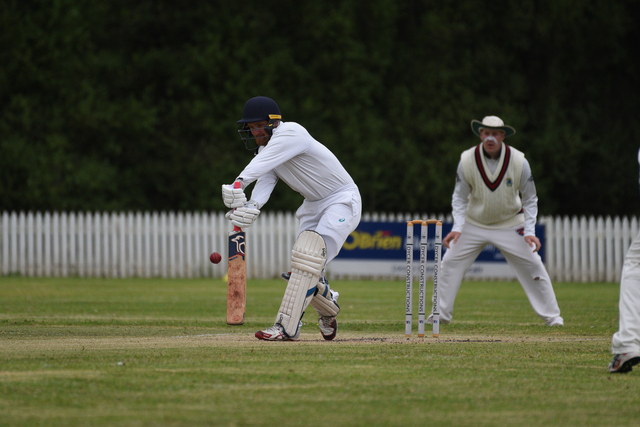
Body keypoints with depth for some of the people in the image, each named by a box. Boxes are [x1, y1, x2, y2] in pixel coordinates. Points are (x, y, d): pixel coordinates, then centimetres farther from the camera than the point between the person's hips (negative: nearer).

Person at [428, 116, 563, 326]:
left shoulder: (519, 161, -16)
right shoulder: (467, 160, -15)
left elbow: (530, 200, -6)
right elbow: (460, 198, -4)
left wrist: (529, 231, -16)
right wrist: (457, 227, -17)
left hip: (510, 224, -1)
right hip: (474, 223, 1)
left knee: (532, 265, -7)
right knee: (450, 262, -5)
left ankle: (552, 315, 5)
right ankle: (441, 314, 10)